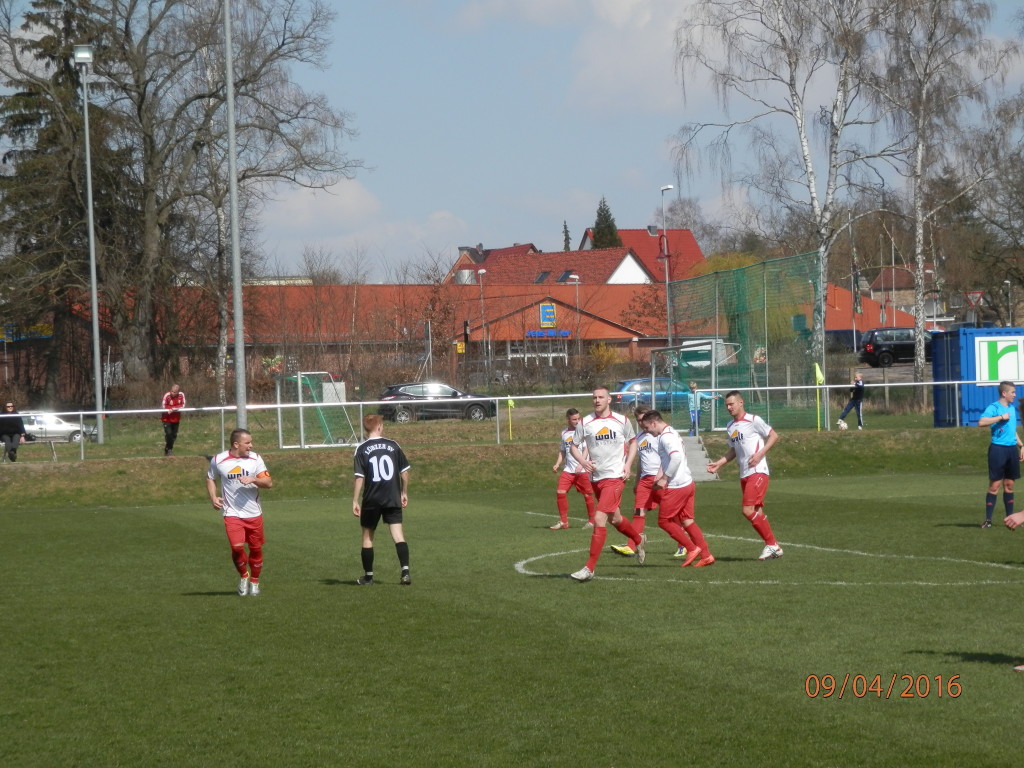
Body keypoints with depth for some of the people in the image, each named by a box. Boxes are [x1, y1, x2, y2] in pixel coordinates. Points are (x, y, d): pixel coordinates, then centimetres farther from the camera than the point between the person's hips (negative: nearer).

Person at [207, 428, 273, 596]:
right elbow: (210, 479, 16)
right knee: (237, 547, -16)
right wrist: (213, 497, 1)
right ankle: (243, 576, 11)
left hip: (254, 513, 2)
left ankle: (254, 581, 29)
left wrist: (253, 479, -23)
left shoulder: (255, 458, -1)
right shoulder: (218, 460, -3)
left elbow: (269, 483, -5)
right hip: (232, 514, -2)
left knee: (256, 549, 7)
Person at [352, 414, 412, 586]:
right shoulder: (393, 445, 1)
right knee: (398, 535, -1)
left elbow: (359, 478, -11)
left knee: (368, 536, 13)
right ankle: (405, 571, -15)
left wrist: (355, 501, -6)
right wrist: (404, 493, 19)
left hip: (371, 500, -1)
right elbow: (404, 472, 6)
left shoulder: (362, 449, -5)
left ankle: (368, 576, 19)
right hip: (393, 499, 1)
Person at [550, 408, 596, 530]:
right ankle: (563, 521, 3)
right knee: (560, 492, -7)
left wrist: (581, 464, -21)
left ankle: (591, 521, 17)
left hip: (583, 470, -4)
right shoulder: (564, 433, 12)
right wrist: (557, 464, 7)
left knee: (588, 495, 1)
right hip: (569, 469, 4)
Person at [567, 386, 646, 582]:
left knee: (599, 519, -16)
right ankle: (638, 540, 50)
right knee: (614, 518, 19)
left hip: (615, 477, -4)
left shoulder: (622, 421, 0)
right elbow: (574, 446, 7)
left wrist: (628, 464, 0)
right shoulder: (585, 423, 1)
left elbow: (632, 442, 15)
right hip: (596, 478, 4)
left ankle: (589, 568, -13)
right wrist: (583, 462, -12)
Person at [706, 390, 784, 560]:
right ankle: (773, 547, 13)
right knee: (757, 512, 6)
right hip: (744, 475, 8)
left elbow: (774, 436, -4)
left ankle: (771, 545, -6)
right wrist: (719, 464, 14)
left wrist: (760, 453, -15)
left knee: (748, 511, -16)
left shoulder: (753, 420, -7)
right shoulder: (730, 427, 15)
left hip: (757, 472, -8)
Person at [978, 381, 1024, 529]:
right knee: (995, 485, -6)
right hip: (998, 449, -7)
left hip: (1012, 449, 7)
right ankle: (988, 519, -3)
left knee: (1009, 484, 11)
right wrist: (1001, 417, -22)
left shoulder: (1012, 408, 15)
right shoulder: (993, 408, -9)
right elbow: (981, 422, -26)